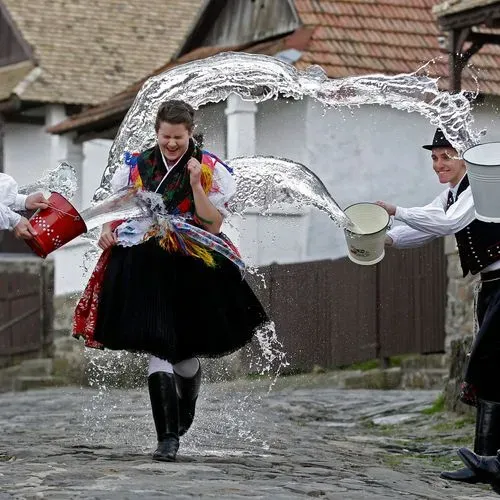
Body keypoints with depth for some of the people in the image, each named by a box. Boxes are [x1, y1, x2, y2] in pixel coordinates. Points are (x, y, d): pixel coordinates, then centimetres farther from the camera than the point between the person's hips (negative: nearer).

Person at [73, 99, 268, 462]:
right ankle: (168, 437, -11)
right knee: (158, 348, -11)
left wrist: (196, 184, -17)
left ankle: (184, 414, 43)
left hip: (191, 270, -1)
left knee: (185, 351, 8)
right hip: (145, 268, 1)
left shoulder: (210, 170, -1)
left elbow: (213, 225, -7)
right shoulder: (136, 166, 6)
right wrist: (108, 230, -4)